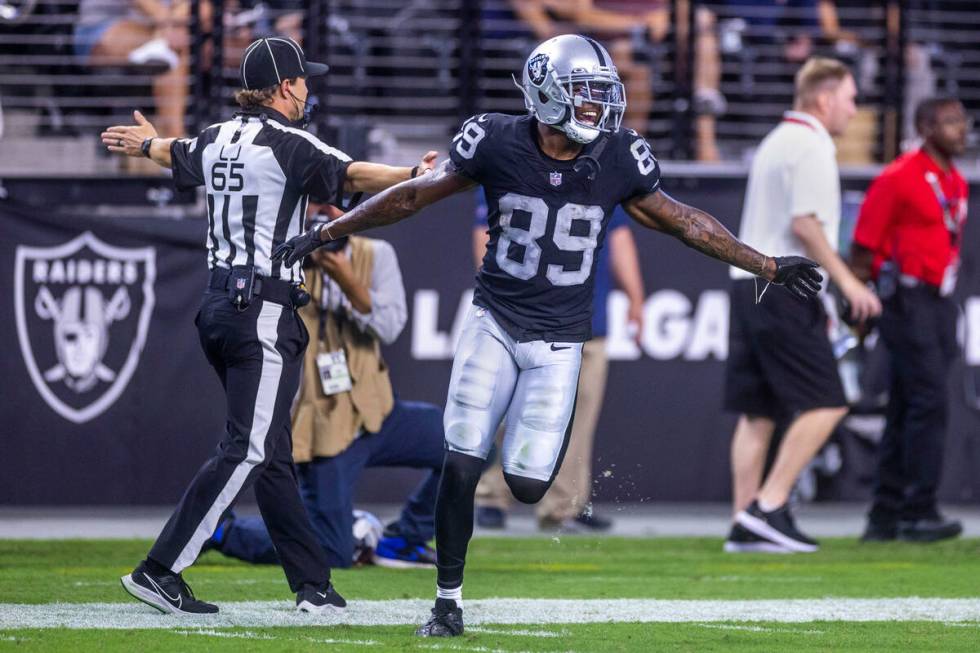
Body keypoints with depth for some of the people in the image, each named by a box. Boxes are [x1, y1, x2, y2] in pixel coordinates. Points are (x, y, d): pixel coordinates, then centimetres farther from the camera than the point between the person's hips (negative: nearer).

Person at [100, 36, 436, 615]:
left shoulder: (218, 139, 13)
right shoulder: (287, 144, -10)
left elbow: (180, 154, 35)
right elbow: (353, 176, -23)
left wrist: (145, 144, 57)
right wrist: (417, 175, -30)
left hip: (220, 303, 9)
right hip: (266, 312, -9)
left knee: (271, 453, 9)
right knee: (248, 449, -8)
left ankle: (314, 584, 12)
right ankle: (160, 571, -12)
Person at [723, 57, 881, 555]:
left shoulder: (776, 141, 20)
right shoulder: (812, 145, -9)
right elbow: (804, 224, -18)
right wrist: (846, 281, -13)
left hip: (748, 284, 10)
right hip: (785, 290, -10)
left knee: (758, 411, 8)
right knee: (824, 404, -7)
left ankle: (745, 524, 6)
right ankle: (768, 507, -12)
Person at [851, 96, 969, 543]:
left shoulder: (956, 184, 15)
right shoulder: (899, 179, -10)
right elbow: (863, 246, -9)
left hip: (940, 301, 8)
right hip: (907, 301, -8)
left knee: (906, 410, 10)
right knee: (928, 402, -14)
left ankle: (885, 516, 15)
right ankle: (919, 512, -12)